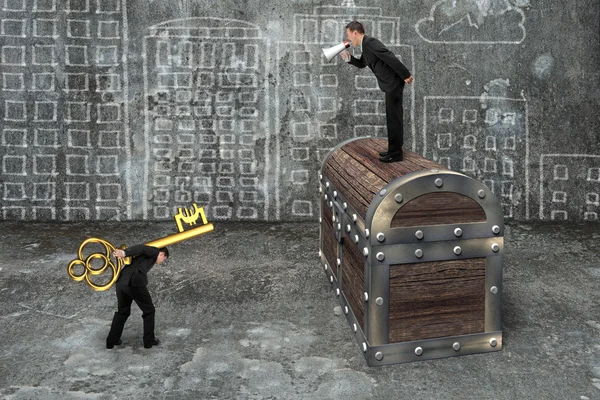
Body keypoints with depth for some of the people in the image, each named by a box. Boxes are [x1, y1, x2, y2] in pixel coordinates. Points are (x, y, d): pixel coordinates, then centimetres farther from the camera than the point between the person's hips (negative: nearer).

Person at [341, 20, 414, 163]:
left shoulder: (370, 42, -17)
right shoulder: (366, 45, 14)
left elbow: (390, 57, -23)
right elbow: (362, 64, 28)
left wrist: (405, 75, -21)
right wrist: (349, 58, 10)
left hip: (394, 82, -10)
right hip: (391, 83, 10)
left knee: (394, 117, -5)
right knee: (393, 116, 15)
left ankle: (395, 153, 2)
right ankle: (394, 149, 24)